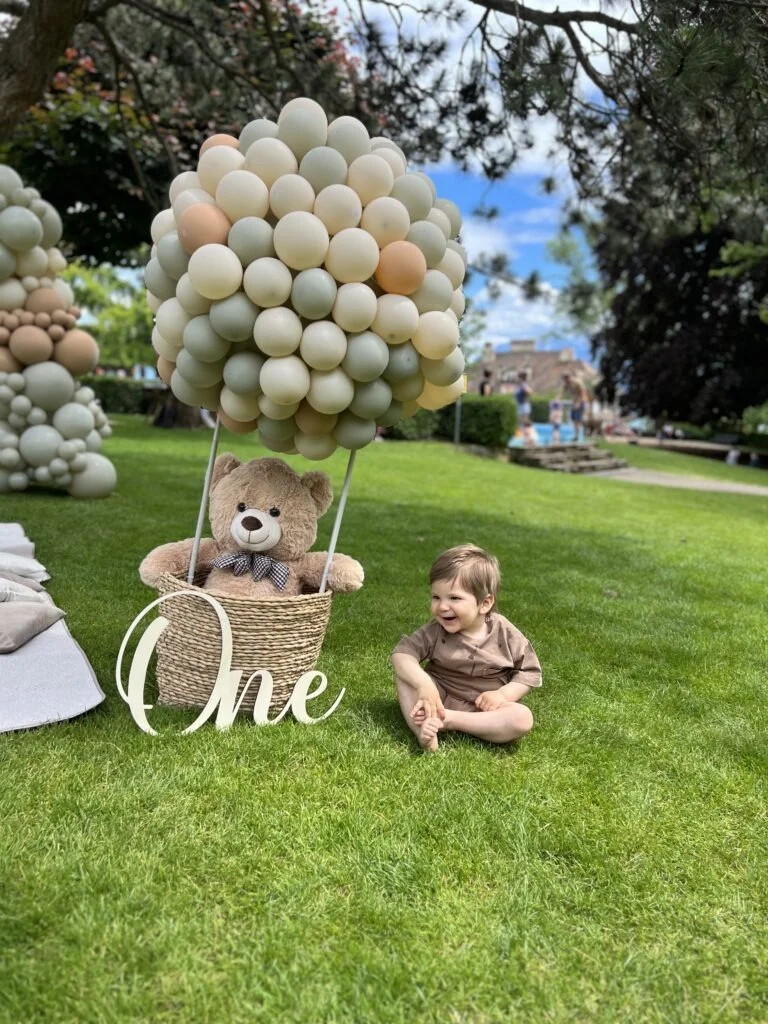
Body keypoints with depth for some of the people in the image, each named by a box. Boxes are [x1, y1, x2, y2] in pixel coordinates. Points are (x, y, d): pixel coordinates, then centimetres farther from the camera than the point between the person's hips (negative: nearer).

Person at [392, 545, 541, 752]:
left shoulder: (505, 634, -12)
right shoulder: (435, 631, -12)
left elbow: (530, 672, -4)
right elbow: (402, 653, -20)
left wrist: (503, 694, -19)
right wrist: (424, 684, -35)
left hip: (483, 708, 0)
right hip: (438, 697, 0)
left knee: (523, 719, -28)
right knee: (404, 673, -20)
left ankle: (447, 719, -28)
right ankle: (422, 729, -37)